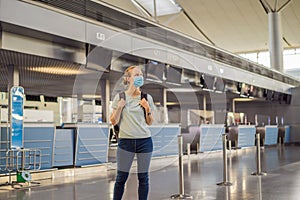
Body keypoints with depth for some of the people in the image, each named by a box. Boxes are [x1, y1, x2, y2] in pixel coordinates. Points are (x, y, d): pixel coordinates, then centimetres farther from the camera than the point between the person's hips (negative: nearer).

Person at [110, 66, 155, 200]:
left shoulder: (147, 98, 6)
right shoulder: (120, 97, 2)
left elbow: (149, 123, 10)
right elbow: (113, 121, 2)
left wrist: (147, 108, -6)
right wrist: (119, 107, -12)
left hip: (144, 141, 1)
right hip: (125, 141, -1)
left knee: (143, 177, 5)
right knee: (121, 177, 2)